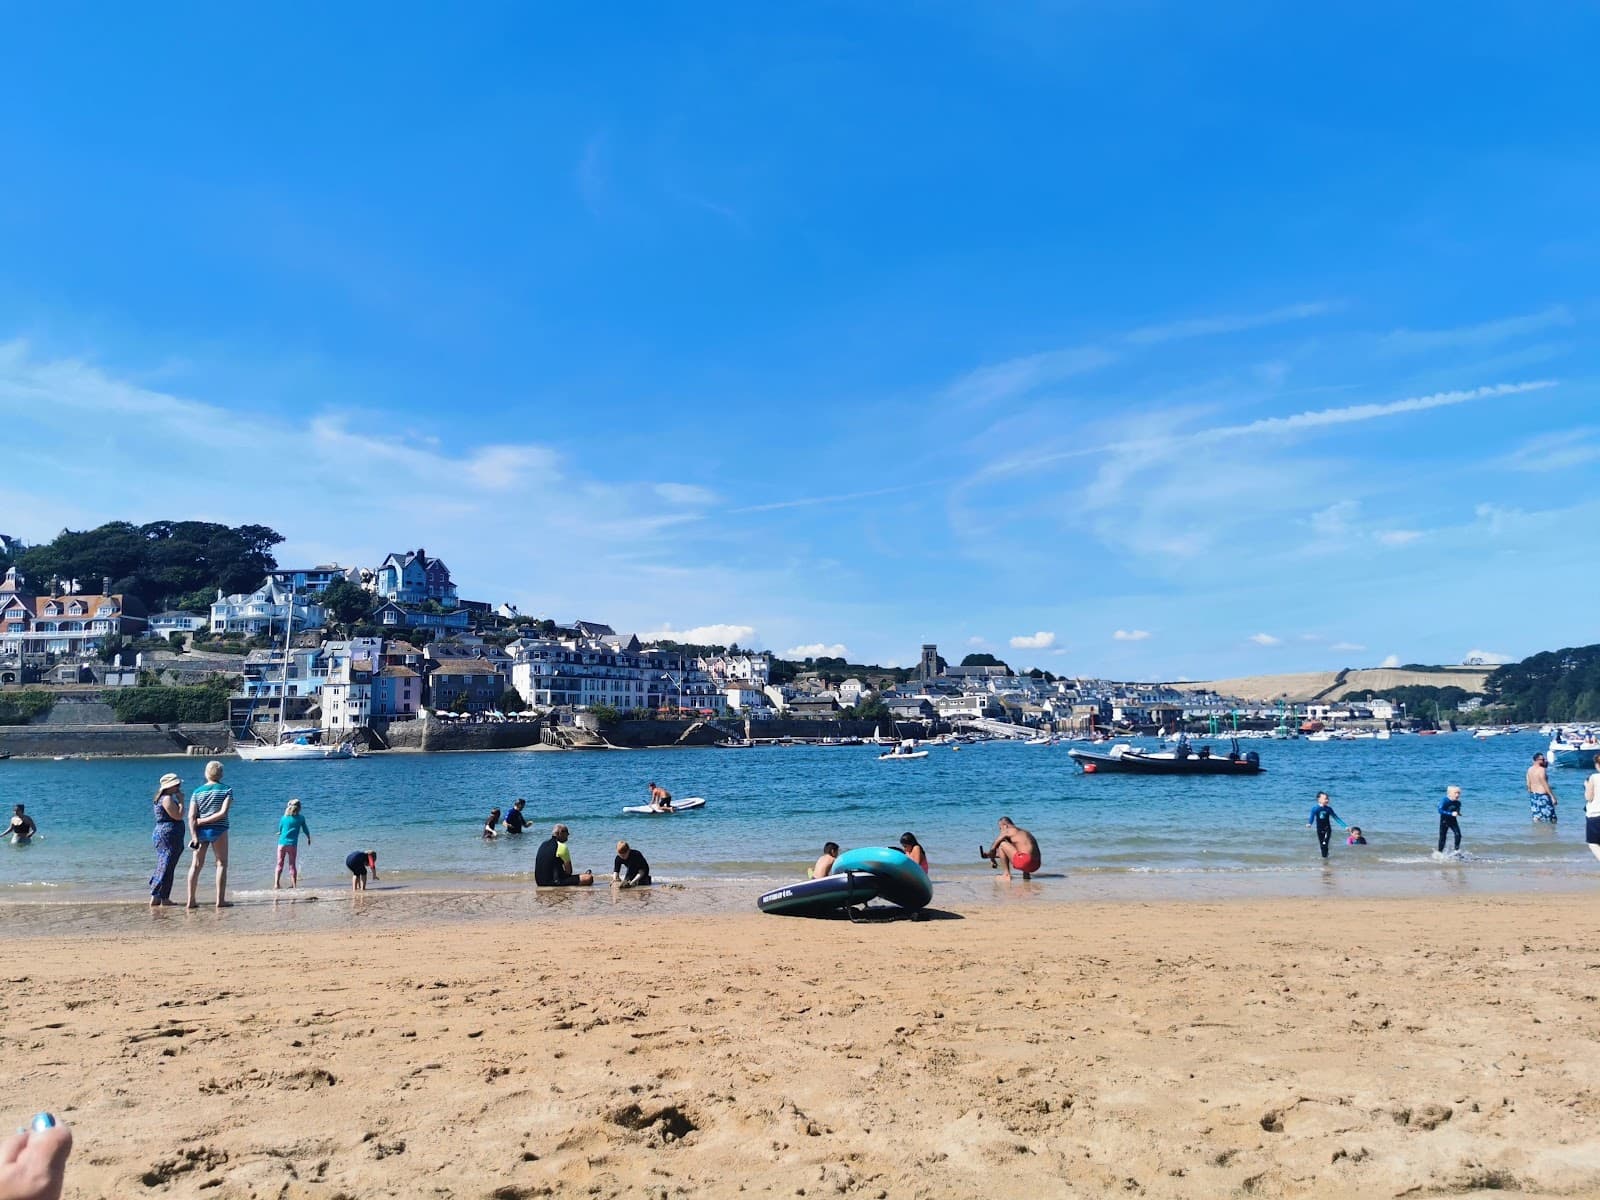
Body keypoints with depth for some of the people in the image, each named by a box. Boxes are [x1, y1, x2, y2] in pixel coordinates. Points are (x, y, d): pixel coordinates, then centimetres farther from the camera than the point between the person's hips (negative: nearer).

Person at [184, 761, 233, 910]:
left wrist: (194, 836, -7)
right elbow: (223, 813, -14)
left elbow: (191, 816, -4)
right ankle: (220, 900, 0)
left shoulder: (197, 792, 6)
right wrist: (204, 821, -6)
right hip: (218, 830, -3)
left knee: (196, 865, 10)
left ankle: (190, 900, 9)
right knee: (221, 864, 4)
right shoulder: (226, 790, -1)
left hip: (201, 831, 3)